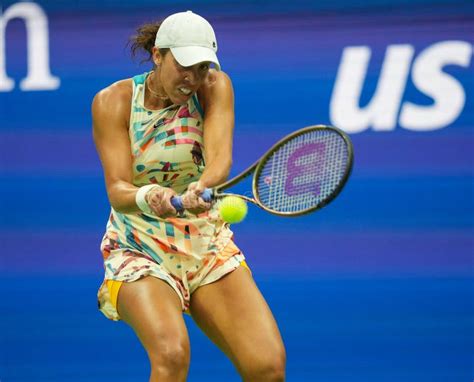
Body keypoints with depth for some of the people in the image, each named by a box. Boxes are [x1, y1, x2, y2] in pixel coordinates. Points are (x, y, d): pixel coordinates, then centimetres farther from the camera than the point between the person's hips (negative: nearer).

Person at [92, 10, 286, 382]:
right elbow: (117, 190, -17)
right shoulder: (113, 101, -9)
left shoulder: (215, 87, -4)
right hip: (139, 250, -3)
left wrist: (202, 188, -44)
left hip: (209, 244, 3)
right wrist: (147, 197, -41)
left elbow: (220, 158, -21)